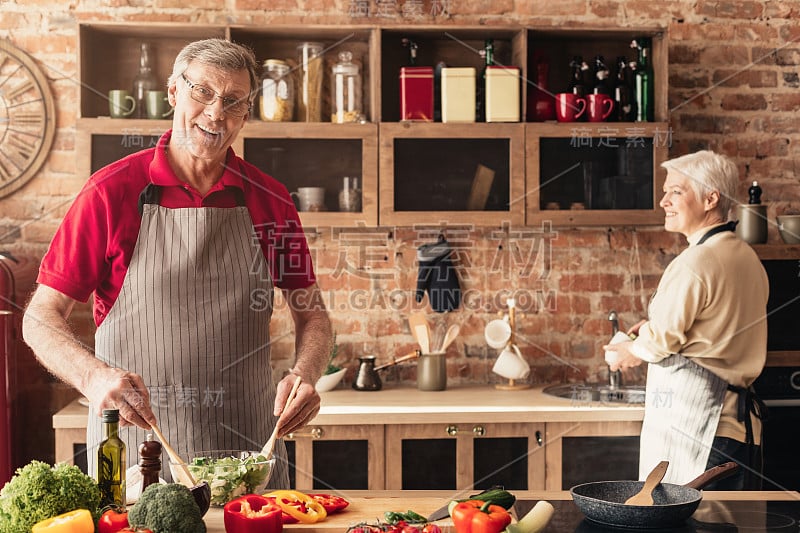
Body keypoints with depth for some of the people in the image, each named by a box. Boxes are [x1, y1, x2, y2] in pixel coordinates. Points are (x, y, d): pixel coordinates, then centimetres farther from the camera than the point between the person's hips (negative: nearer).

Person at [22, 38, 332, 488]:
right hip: (134, 440, -2)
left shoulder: (271, 200, 3)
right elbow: (41, 318, -6)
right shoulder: (112, 192, -5)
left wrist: (306, 374, -12)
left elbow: (313, 314, 9)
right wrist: (95, 376, -25)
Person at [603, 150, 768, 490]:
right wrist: (655, 327, 18)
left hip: (690, 421, -9)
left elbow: (661, 341, -11)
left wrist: (632, 352, 10)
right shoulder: (747, 257, 13)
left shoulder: (696, 263, -16)